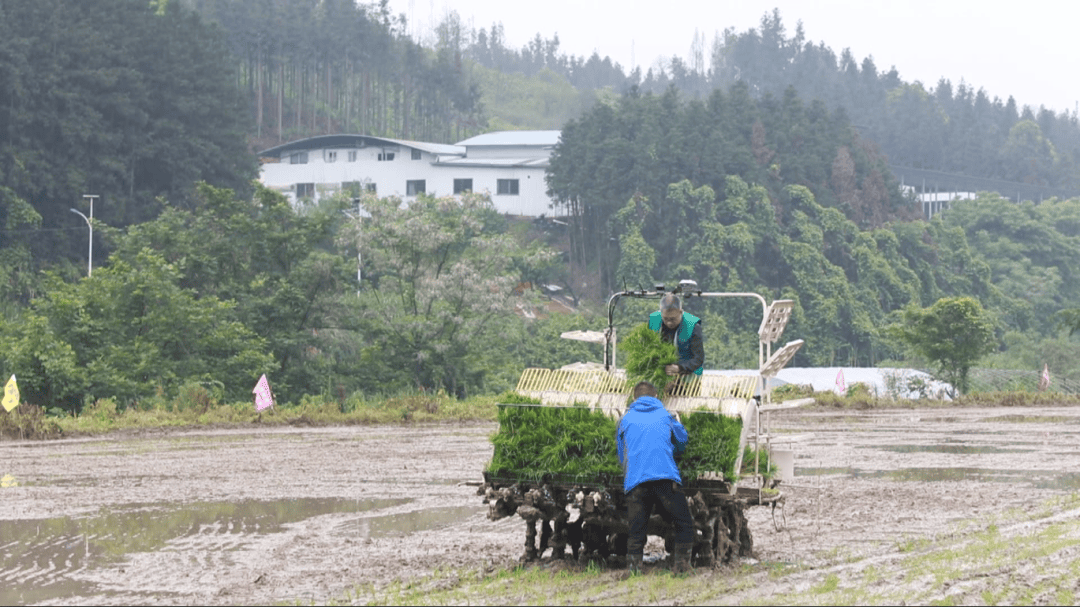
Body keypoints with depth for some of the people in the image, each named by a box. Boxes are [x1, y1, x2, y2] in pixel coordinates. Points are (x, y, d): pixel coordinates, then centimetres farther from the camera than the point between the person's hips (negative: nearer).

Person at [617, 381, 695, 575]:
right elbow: (682, 443, 30)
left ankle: (634, 566, -7)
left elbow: (621, 456, 25)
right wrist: (678, 424, 49)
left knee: (636, 530, 5)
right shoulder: (665, 416, 16)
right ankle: (681, 562, -3)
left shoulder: (626, 420, 17)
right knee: (684, 524, 8)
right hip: (666, 478, -1)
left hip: (635, 481, 1)